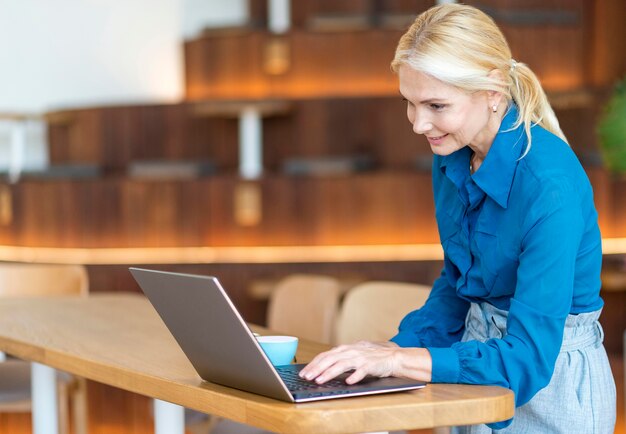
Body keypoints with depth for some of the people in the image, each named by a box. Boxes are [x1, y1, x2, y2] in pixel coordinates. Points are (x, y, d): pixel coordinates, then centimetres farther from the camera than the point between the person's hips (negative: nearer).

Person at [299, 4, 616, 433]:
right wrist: (396, 348, -1)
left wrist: (400, 360, -30)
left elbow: (529, 356, -27)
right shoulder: (452, 158, -2)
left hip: (554, 376, -6)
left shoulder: (550, 184, -26)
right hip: (484, 351, 7)